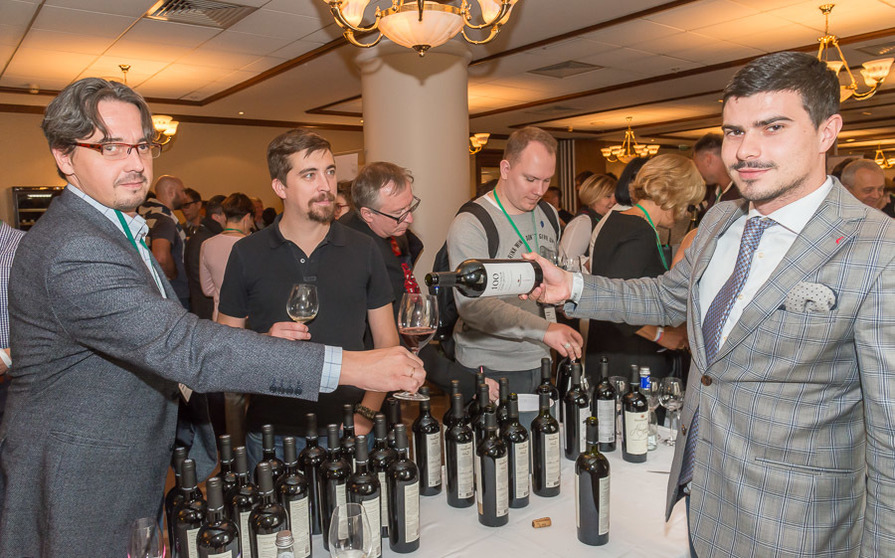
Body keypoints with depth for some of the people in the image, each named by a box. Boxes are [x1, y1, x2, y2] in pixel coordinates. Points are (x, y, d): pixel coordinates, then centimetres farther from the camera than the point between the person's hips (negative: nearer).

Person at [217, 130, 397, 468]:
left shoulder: (362, 250, 2)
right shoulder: (247, 255, -1)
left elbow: (387, 343, 3)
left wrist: (366, 415, -7)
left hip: (348, 431, 1)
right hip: (272, 436, -1)